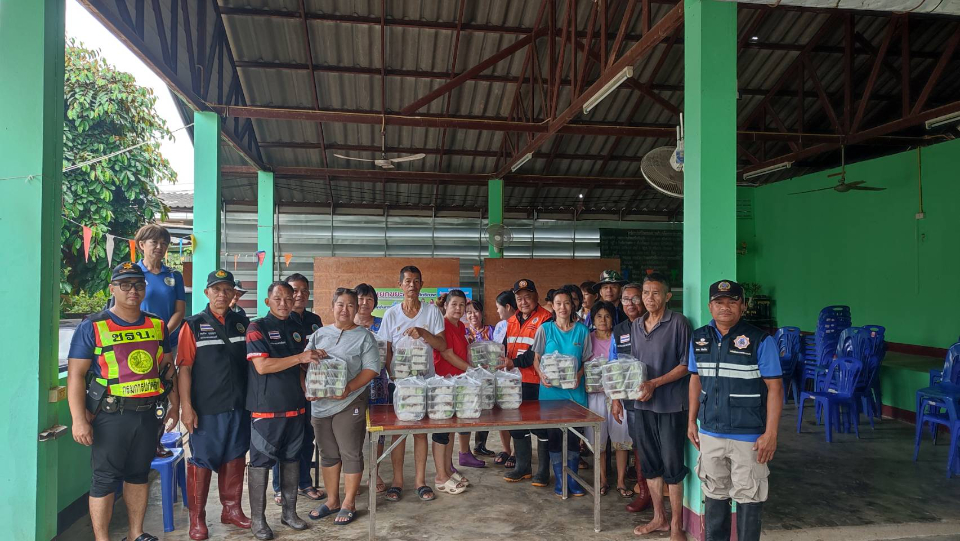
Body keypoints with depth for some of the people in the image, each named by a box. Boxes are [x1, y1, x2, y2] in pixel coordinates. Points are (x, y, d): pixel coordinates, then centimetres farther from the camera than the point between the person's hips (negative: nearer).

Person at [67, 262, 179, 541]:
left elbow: (168, 367, 15)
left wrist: (175, 405, 12)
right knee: (105, 479, 4)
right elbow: (76, 374, -9)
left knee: (139, 474, 15)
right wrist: (79, 419, -16)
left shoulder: (157, 326, 7)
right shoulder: (93, 327, -6)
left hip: (148, 413, 4)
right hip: (111, 415, -4)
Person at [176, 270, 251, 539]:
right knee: (201, 461, 5)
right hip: (206, 408, -4)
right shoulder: (194, 325, -4)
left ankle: (231, 509, 28)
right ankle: (197, 517, 18)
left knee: (235, 458, 13)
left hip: (239, 406, 4)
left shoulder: (243, 323, 7)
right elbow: (184, 368, -7)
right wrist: (186, 406, -12)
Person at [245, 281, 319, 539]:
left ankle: (289, 512, 25)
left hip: (295, 406, 6)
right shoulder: (257, 327, -8)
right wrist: (300, 357, -22)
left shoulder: (296, 329, 11)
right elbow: (262, 366, -18)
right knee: (261, 462, 2)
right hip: (266, 408, -6)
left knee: (291, 459, 12)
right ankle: (257, 518, 13)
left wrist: (307, 390, 2)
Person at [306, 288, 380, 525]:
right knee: (328, 453, 15)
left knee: (350, 454, 2)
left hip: (349, 403, -4)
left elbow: (371, 369, -8)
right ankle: (332, 501, 29)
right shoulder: (319, 334, 11)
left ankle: (348, 504, 15)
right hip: (320, 403, 5)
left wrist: (350, 387, -21)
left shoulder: (364, 336, -2)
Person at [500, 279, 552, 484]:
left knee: (541, 428, 3)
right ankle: (522, 467, 29)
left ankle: (543, 471, 16)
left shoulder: (545, 319, -11)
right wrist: (501, 360, -4)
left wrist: (514, 363, -23)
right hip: (517, 382, 7)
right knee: (517, 426, 15)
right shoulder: (512, 321, 13)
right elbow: (505, 346, 17)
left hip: (538, 382, -7)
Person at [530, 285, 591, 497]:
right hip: (551, 390, 0)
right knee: (553, 434, 3)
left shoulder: (582, 330, 4)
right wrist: (541, 374, -14)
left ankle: (572, 477, 18)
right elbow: (536, 358, 5)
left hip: (575, 390, 1)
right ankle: (559, 479, 16)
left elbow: (588, 360, 7)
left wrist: (579, 375, -11)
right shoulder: (545, 329, 2)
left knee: (574, 434, 3)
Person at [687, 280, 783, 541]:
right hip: (710, 433, 5)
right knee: (714, 495, 18)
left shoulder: (760, 341, -11)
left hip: (748, 436, -4)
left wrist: (770, 433, -15)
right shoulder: (699, 339, 4)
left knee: (747, 498, 7)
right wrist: (691, 421, 11)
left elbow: (774, 387, -11)